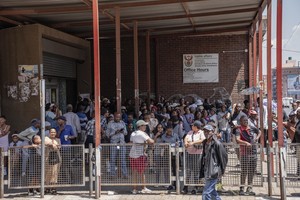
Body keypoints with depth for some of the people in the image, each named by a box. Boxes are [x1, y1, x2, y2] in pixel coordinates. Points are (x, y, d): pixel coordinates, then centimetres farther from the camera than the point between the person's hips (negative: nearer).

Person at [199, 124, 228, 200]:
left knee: (206, 194, -11)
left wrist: (221, 170, -3)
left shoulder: (217, 143, -13)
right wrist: (202, 171, 16)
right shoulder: (205, 143, 10)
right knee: (212, 191, 20)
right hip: (206, 171, 8)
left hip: (213, 173, -8)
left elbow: (224, 156, -8)